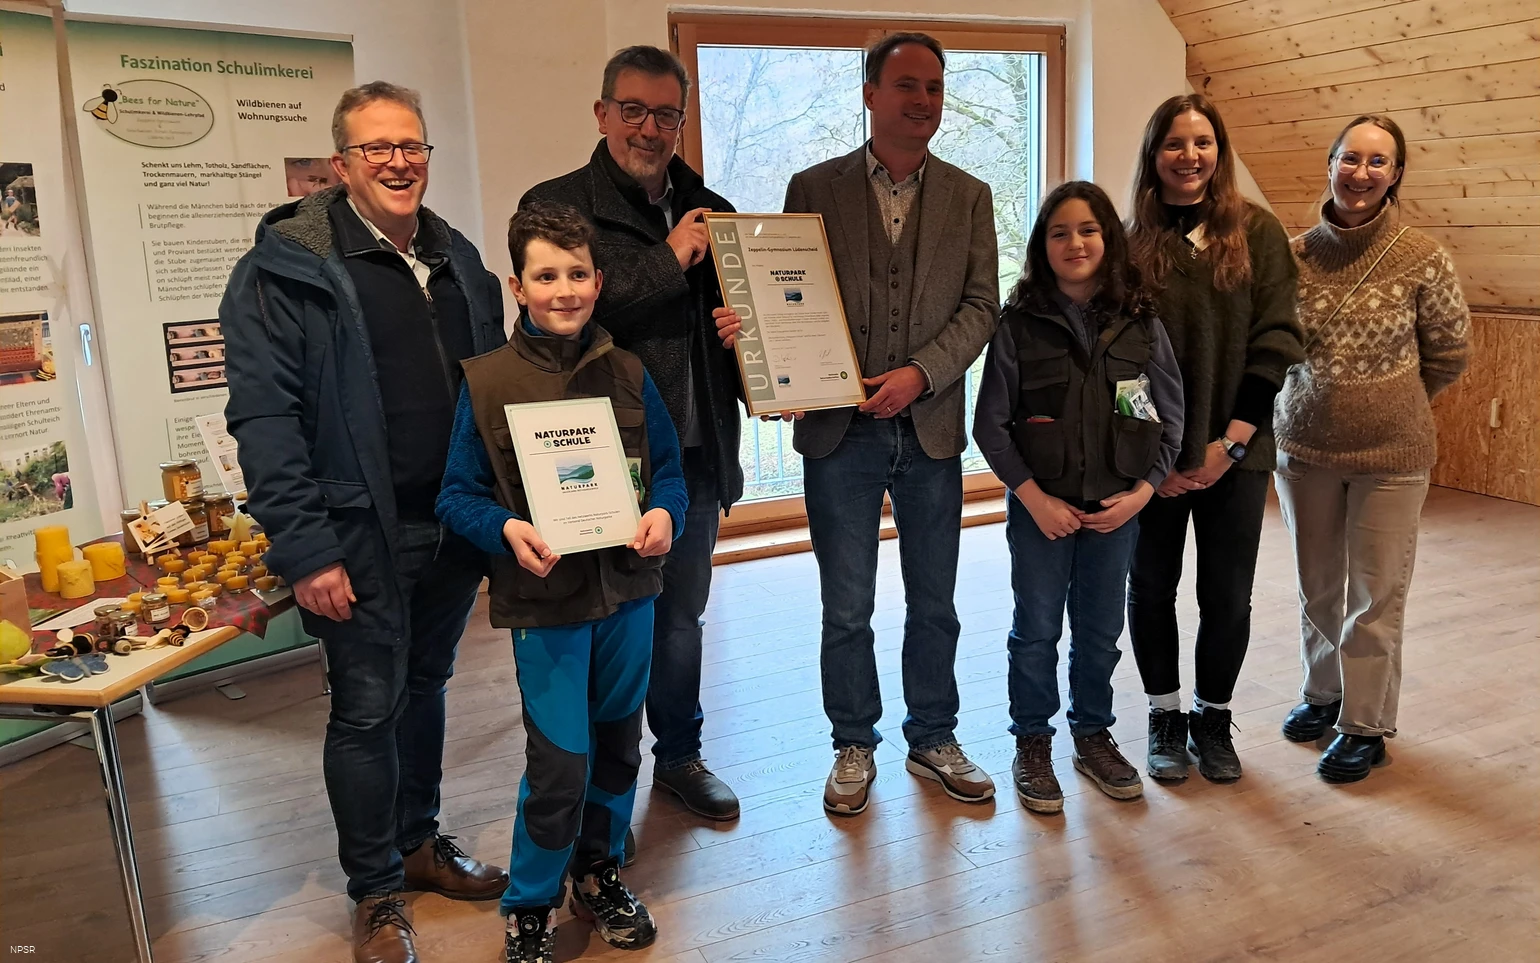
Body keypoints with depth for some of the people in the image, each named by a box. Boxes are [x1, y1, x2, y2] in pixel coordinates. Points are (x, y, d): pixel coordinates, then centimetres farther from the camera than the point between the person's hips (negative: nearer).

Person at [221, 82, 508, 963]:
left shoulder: (458, 261, 10)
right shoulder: (286, 268, -10)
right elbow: (263, 414, -15)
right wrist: (304, 548, -19)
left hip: (456, 526, 6)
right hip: (362, 536, -6)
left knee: (425, 686, 19)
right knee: (368, 709, 5)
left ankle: (420, 843, 38)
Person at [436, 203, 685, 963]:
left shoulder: (627, 373, 1)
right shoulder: (486, 381, -7)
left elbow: (668, 466, 8)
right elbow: (458, 495, -4)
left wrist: (665, 513, -12)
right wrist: (506, 529, -23)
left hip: (627, 589, 4)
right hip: (545, 599, -4)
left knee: (618, 744, 17)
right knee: (559, 762, -4)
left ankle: (599, 873, 40)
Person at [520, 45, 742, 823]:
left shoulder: (711, 214, 11)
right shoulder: (555, 205, -3)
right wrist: (667, 262, -16)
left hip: (695, 456, 5)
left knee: (680, 614, 17)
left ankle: (679, 756, 36)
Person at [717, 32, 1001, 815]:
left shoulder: (968, 197, 7)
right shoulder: (814, 188, 3)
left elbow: (981, 305, 0)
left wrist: (921, 373, -14)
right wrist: (747, 322, -21)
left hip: (930, 427, 2)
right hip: (839, 430, -1)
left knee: (933, 602, 13)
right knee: (846, 609, 8)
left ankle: (933, 738, 31)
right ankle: (854, 746, 26)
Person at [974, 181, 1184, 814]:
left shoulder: (1141, 323, -1)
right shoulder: (1019, 324, -7)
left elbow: (1170, 419, 3)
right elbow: (991, 424, -7)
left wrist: (1140, 492, -8)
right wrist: (1034, 498, -12)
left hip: (1117, 507, 2)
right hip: (1040, 507, -2)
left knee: (1101, 630, 15)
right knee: (1036, 630, 10)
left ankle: (1093, 735, 34)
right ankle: (1032, 744, 26)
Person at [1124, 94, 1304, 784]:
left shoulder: (1257, 233, 1)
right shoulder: (1131, 242, 0)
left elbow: (1274, 342, -4)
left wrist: (1232, 442, -11)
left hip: (1233, 451, 0)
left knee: (1228, 595, 7)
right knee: (1152, 587, 9)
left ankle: (1213, 717, 27)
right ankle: (1164, 717, 27)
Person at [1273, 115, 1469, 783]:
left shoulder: (1422, 260, -9)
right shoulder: (1295, 255, -2)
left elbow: (1450, 352, 4)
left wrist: (1386, 399, 9)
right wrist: (1330, 395, 7)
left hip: (1391, 453, -2)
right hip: (1304, 446, 3)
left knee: (1376, 595, 5)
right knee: (1316, 585, 16)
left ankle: (1367, 724, 21)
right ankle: (1323, 692, 37)